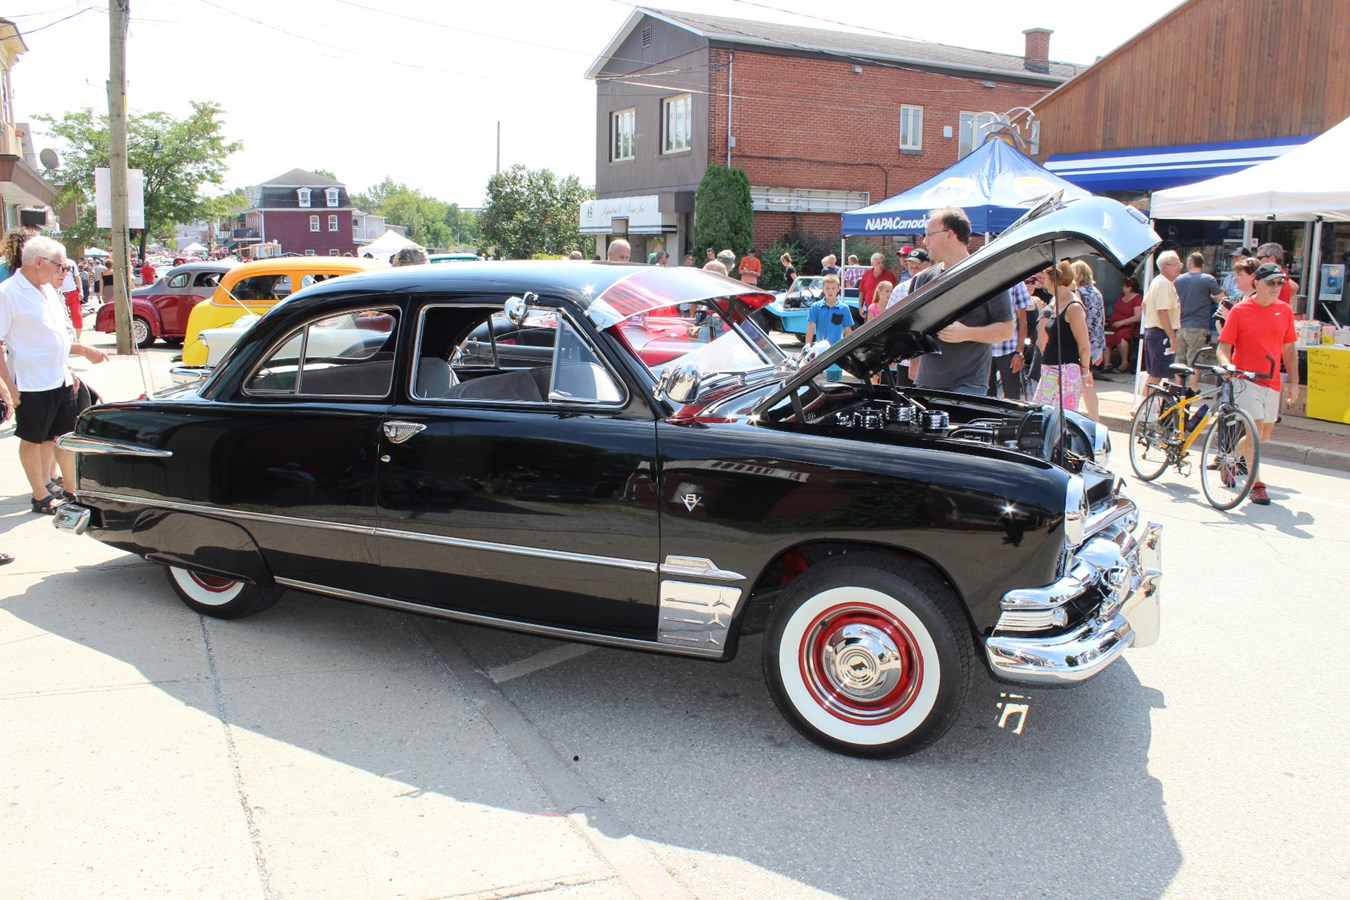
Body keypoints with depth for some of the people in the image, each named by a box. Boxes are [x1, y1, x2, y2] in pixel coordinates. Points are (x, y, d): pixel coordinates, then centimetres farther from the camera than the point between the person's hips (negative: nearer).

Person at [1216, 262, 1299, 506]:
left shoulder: (1285, 310, 6)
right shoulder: (1240, 310, -5)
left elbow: (1289, 349, 12)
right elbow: (1224, 346, -6)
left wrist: (1294, 383, 9)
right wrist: (1227, 365, -27)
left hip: (1272, 383, 5)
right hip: (1246, 379, -5)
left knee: (1265, 434, 13)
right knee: (1256, 429, -14)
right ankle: (1256, 484, -4)